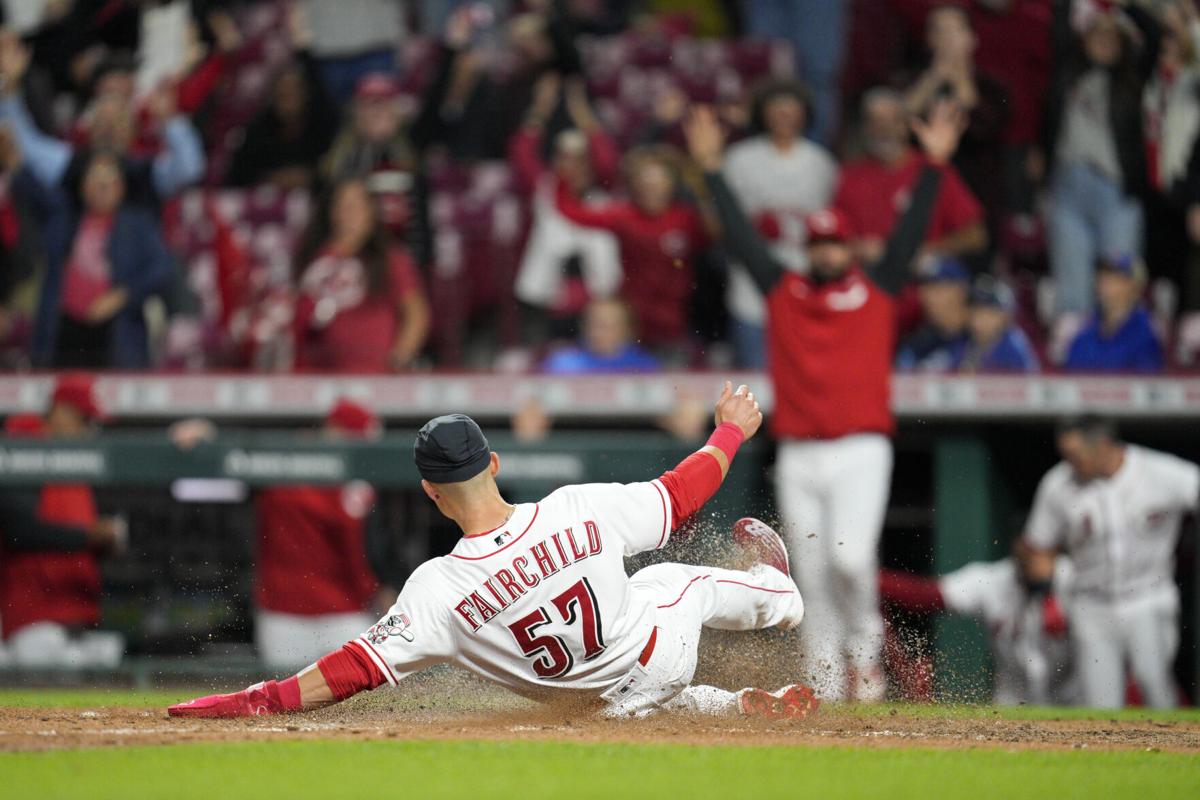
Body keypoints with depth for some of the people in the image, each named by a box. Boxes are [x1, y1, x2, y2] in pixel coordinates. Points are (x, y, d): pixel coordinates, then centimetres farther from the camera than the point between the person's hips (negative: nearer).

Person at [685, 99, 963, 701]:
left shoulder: (877, 292, 7)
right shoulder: (782, 292, 11)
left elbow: (912, 231, 0)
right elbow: (739, 235, 7)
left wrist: (935, 162, -8)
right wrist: (711, 167, 1)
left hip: (861, 451, -3)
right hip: (798, 456, 3)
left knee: (850, 558, -19)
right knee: (812, 575, 5)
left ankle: (865, 651, 3)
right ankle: (825, 679, 13)